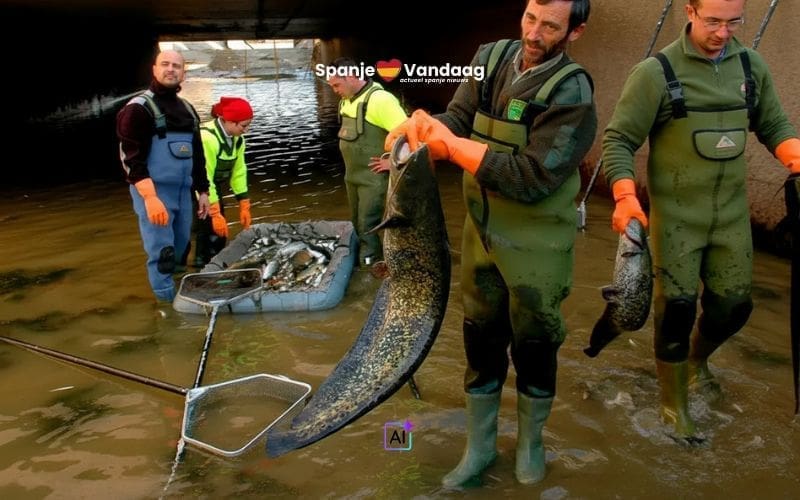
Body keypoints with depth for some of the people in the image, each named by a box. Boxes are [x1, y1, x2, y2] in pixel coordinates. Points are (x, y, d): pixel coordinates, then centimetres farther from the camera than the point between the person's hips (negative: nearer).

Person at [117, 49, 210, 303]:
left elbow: (197, 154, 21)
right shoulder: (139, 108, -8)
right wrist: (150, 197, -24)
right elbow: (131, 159, -15)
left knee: (180, 249, 14)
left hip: (183, 191, 7)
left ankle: (178, 297, 31)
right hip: (153, 191, -7)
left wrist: (202, 191, 17)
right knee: (161, 252, -6)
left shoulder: (187, 109, 13)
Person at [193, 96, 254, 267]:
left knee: (218, 231, 8)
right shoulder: (207, 138, -32)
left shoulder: (237, 139, -6)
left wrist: (244, 207, -2)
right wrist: (215, 214, -30)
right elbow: (204, 179, -32)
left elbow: (238, 172, -1)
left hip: (214, 186, 8)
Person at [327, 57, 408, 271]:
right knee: (356, 224, 16)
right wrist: (350, 168, 16)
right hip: (352, 176, 9)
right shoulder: (346, 101, 8)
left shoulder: (379, 99, -19)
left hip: (374, 178, -9)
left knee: (367, 226, -5)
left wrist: (393, 162, -18)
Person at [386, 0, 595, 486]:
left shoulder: (572, 95, -18)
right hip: (482, 231, 5)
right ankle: (480, 446, 33)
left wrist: (452, 144, -27)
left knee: (534, 345, 10)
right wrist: (421, 127, -28)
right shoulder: (491, 58, 0)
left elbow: (530, 179, -26)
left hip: (537, 244, -5)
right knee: (481, 338, 14)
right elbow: (458, 119, -5)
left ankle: (531, 442, 35)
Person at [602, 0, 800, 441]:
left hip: (732, 213, 5)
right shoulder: (656, 73, -12)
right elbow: (618, 139, -11)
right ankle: (673, 406, 21)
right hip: (676, 214, -4)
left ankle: (697, 357, 44)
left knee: (734, 305, 11)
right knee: (676, 306, 1)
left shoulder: (751, 65, 3)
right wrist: (626, 197, -25)